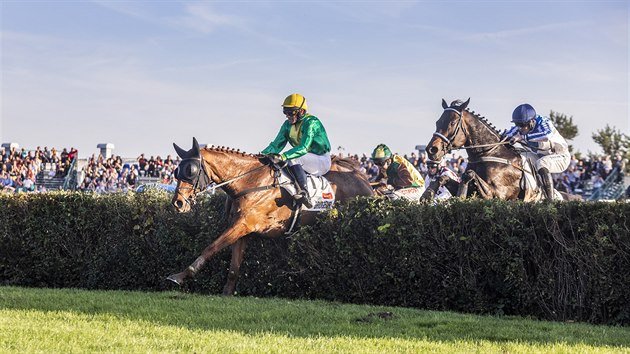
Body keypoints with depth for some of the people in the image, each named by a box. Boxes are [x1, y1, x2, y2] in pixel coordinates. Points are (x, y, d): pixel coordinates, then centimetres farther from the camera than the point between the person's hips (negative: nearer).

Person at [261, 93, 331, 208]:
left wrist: (283, 156, -42)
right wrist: (263, 154, -14)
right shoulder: (288, 125, 5)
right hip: (305, 158, 8)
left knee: (293, 159, -35)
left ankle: (303, 193, -40)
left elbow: (304, 148, -31)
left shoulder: (311, 123, -20)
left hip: (322, 160, -8)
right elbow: (277, 144, 5)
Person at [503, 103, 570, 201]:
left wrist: (523, 137, -51)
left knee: (541, 163, -35)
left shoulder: (543, 122, -27)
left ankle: (550, 199, -34)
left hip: (561, 157, -8)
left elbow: (547, 135, -50)